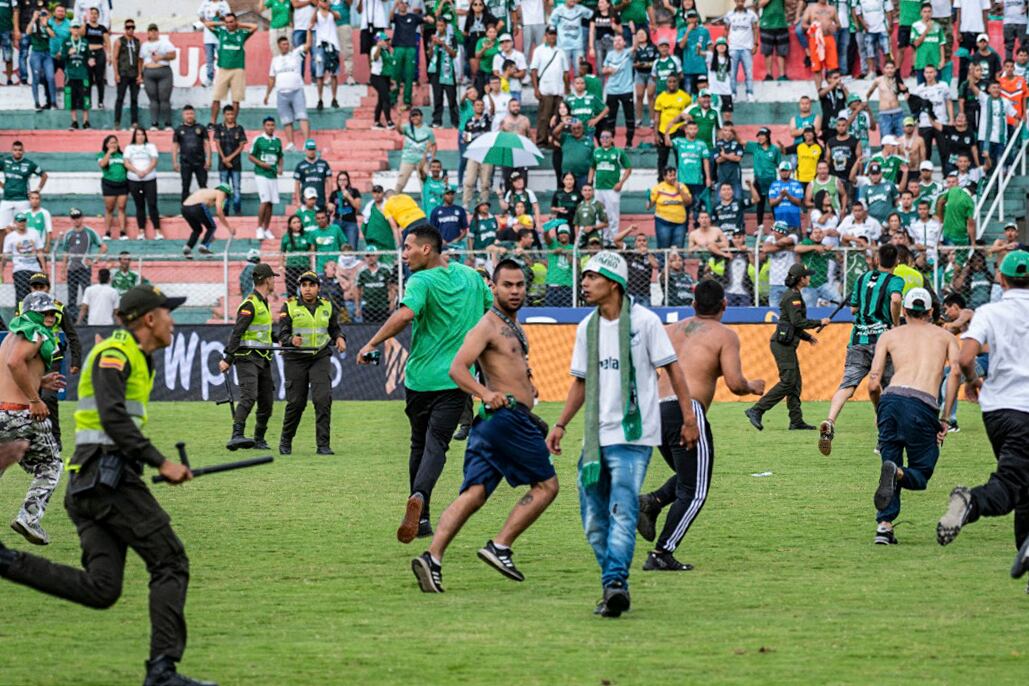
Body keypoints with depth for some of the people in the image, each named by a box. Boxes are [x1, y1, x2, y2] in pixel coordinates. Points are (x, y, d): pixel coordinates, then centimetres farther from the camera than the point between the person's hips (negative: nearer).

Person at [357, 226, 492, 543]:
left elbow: (405, 314, -28)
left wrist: (372, 344, -23)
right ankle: (420, 497, -34)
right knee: (436, 445, -7)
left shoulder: (422, 282, -10)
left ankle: (421, 518, 19)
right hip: (456, 378, 2)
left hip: (420, 376, -2)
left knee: (420, 445, 14)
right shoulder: (471, 276, 9)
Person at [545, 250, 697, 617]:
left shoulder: (644, 321, -5)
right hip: (596, 436, 6)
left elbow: (672, 367, -2)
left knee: (622, 511, -18)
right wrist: (560, 425, 14)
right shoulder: (587, 327, 12)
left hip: (633, 435, -6)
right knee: (594, 519, 4)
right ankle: (615, 587, 15)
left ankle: (615, 584, -26)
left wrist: (689, 418, -6)